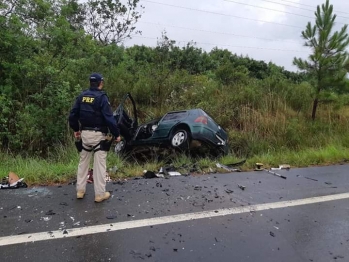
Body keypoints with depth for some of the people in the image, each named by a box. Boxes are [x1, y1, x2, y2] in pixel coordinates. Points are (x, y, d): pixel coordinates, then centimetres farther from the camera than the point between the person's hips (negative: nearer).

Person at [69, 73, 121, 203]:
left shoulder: (82, 96, 7)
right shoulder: (102, 97, -12)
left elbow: (73, 114, 10)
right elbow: (109, 118, -17)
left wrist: (75, 129, 23)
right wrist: (116, 134, -9)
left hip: (84, 133, 6)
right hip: (98, 135, -6)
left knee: (83, 161, 17)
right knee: (100, 164, 2)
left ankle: (80, 190, 24)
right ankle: (100, 194, 8)